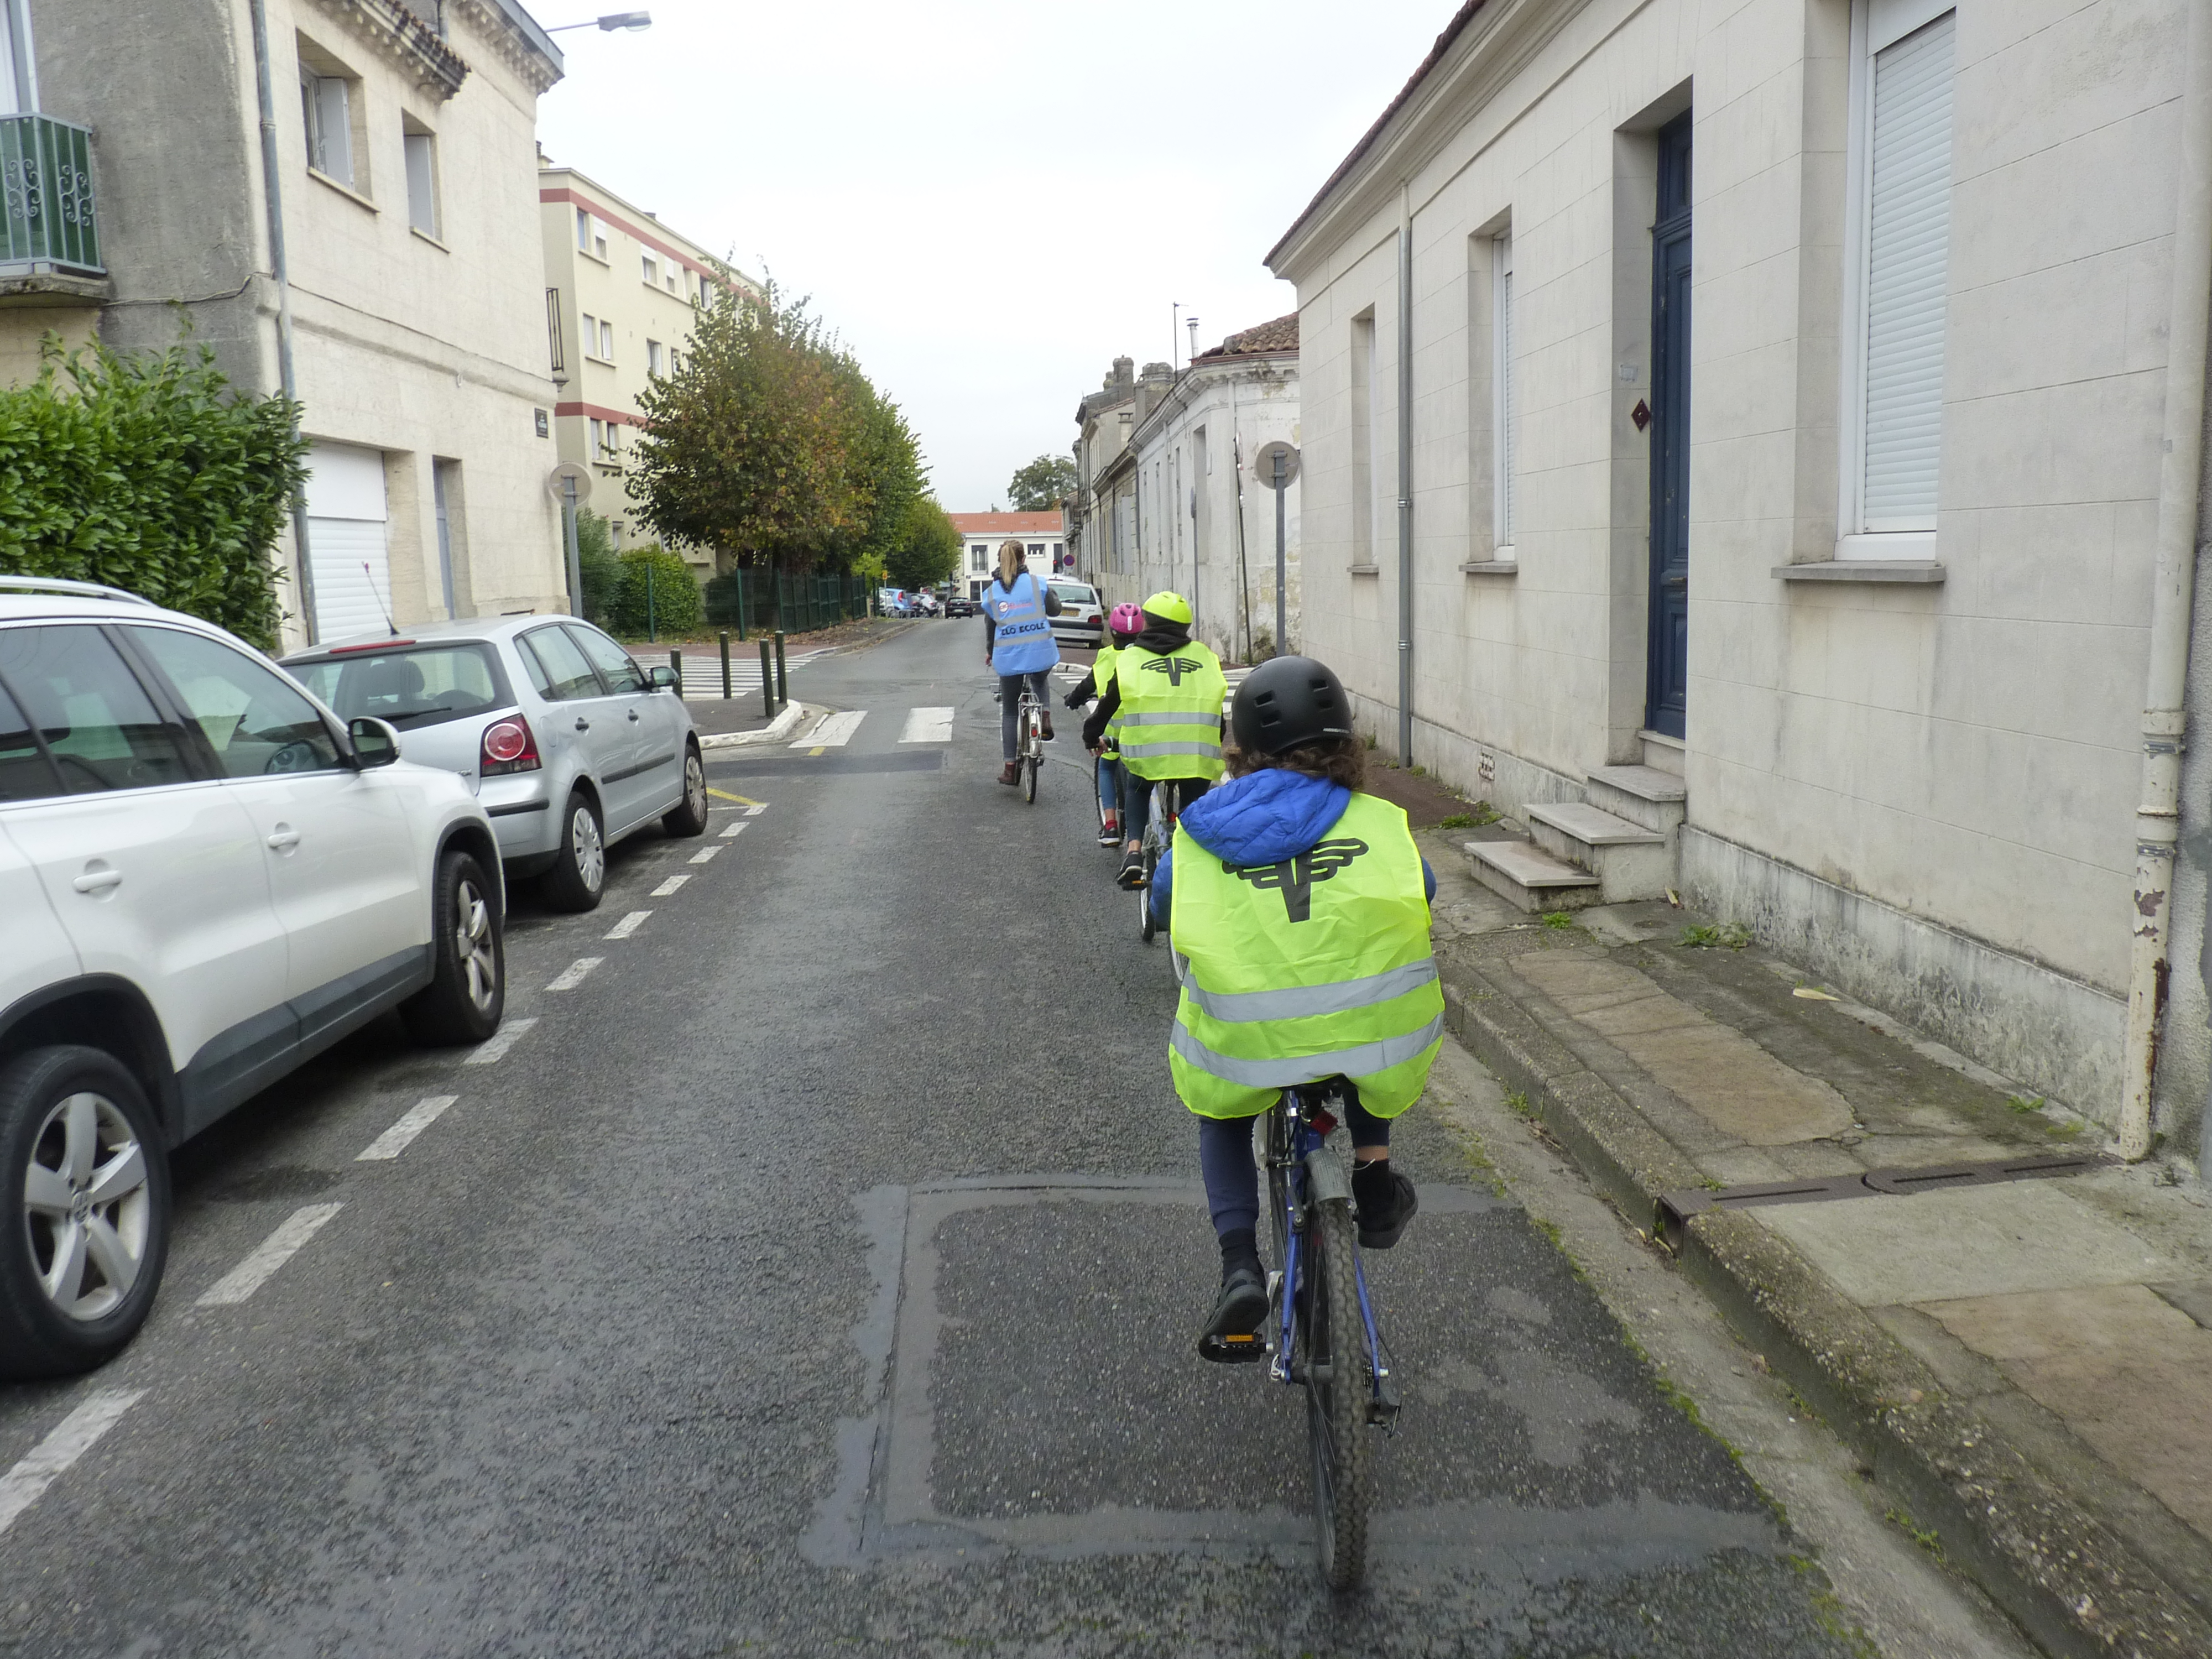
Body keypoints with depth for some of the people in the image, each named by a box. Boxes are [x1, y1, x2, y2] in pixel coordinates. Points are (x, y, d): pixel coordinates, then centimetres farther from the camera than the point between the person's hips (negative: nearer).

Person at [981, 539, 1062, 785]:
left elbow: (989, 627, 12)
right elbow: (1055, 610, 10)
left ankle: (1009, 767, 12)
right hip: (1040, 653, -1)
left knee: (1009, 712, 12)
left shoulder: (992, 592, 3)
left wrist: (989, 653, 29)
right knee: (1040, 681, 35)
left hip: (1008, 658, 1)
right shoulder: (1037, 584, -3)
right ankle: (1045, 717, 8)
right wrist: (1051, 593, 30)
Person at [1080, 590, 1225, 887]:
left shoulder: (1131, 657, 11)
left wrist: (1091, 737, 35)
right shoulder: (1204, 655, 17)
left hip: (1147, 752, -1)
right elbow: (1216, 702, 23)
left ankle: (1134, 850, 9)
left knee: (1136, 790, 28)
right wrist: (1218, 743, 38)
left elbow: (1107, 702, 18)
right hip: (1199, 756, 1)